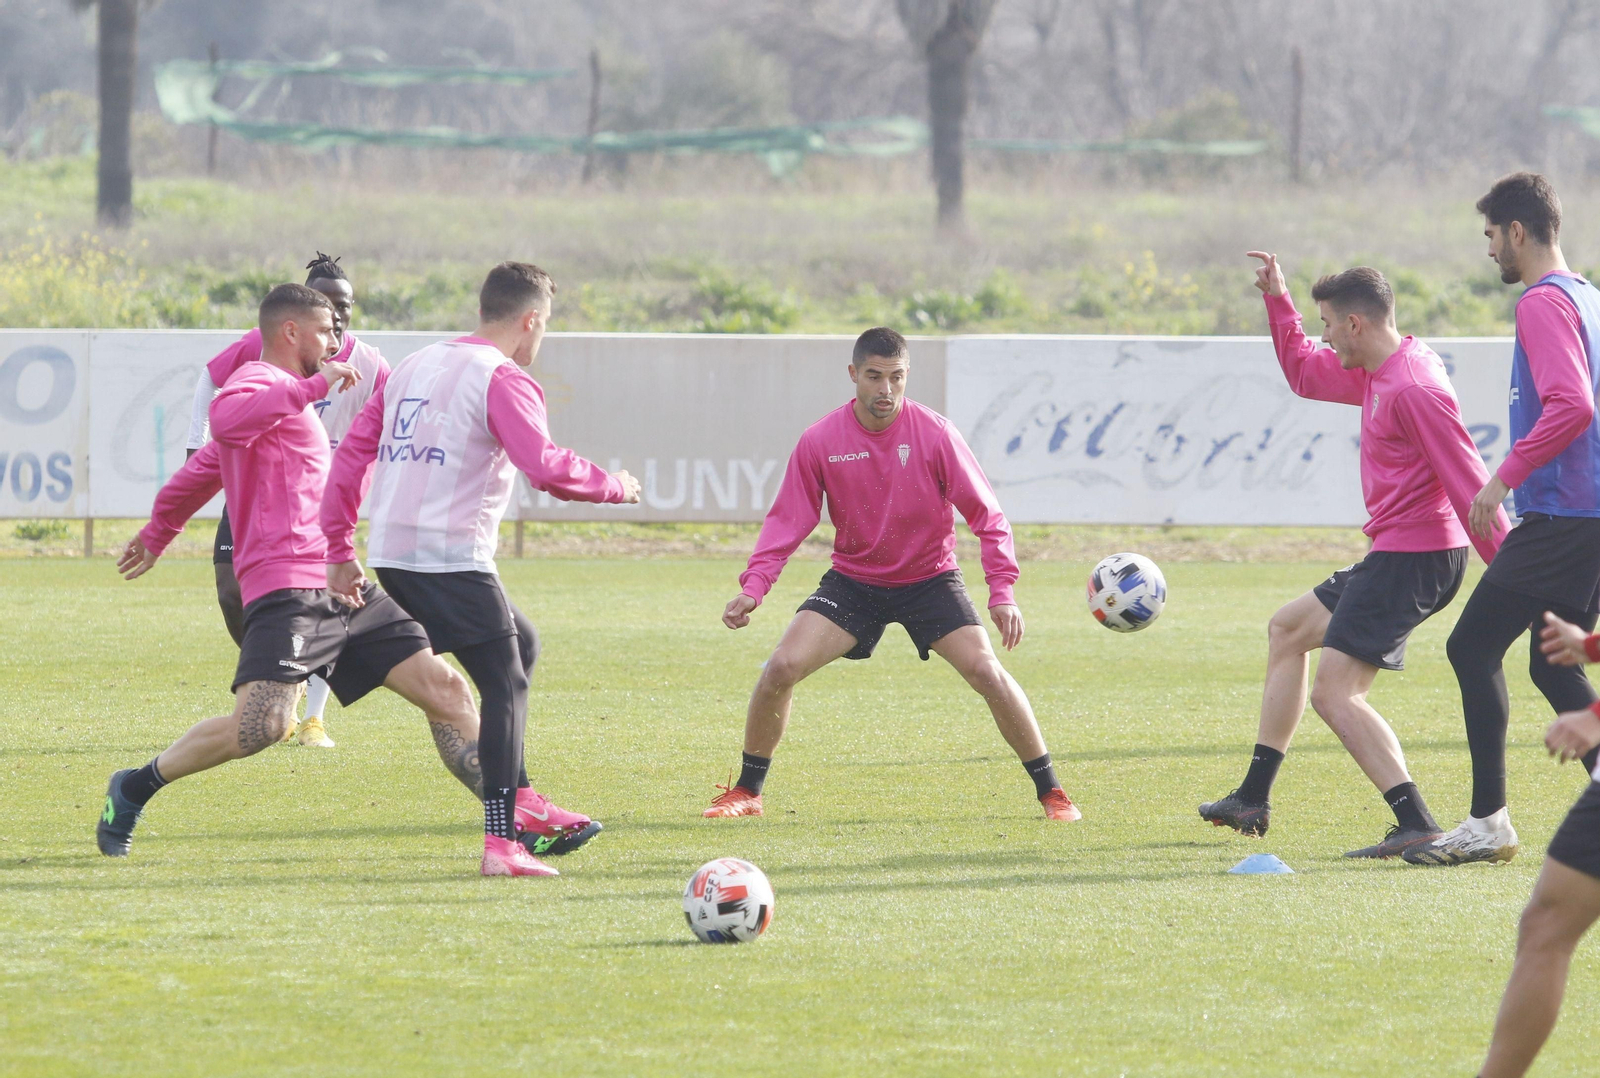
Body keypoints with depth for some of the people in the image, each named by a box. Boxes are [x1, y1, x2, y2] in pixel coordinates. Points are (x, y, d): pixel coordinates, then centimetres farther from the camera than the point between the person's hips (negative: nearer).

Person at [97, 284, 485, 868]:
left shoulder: (292, 396, 28)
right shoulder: (257, 380, -3)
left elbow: (200, 471, 39)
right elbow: (224, 419, -30)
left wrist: (156, 535, 50)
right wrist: (316, 384, -29)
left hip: (342, 589, 10)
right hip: (285, 589, -10)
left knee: (446, 690, 2)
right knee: (260, 726, -21)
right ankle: (133, 789, 0)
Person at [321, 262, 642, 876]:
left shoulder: (413, 368, 17)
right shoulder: (502, 379, -8)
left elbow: (352, 452, 16)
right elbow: (545, 467, -21)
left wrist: (340, 550, 19)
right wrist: (616, 487, -4)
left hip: (392, 553, 8)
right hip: (452, 556, -8)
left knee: (520, 645, 22)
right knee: (504, 685, -4)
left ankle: (518, 802, 19)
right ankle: (501, 841, -13)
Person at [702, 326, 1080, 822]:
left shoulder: (934, 433, -14)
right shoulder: (819, 442, -11)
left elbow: (984, 514, -11)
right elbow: (787, 521, -5)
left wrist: (1002, 590, -21)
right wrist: (754, 586, -19)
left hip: (929, 578, -1)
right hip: (852, 581, 1)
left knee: (988, 674, -17)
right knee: (781, 669, -15)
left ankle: (1052, 793, -2)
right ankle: (746, 792, 4)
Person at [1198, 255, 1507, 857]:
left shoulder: (1413, 389, -20)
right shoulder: (1376, 373, 11)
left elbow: (1468, 483, -23)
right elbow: (1304, 373, 30)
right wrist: (1277, 300, 22)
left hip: (1413, 556, -11)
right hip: (1392, 555, 11)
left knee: (1335, 693, -16)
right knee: (1287, 630, 25)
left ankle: (1417, 827, -25)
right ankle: (1253, 801, 29)